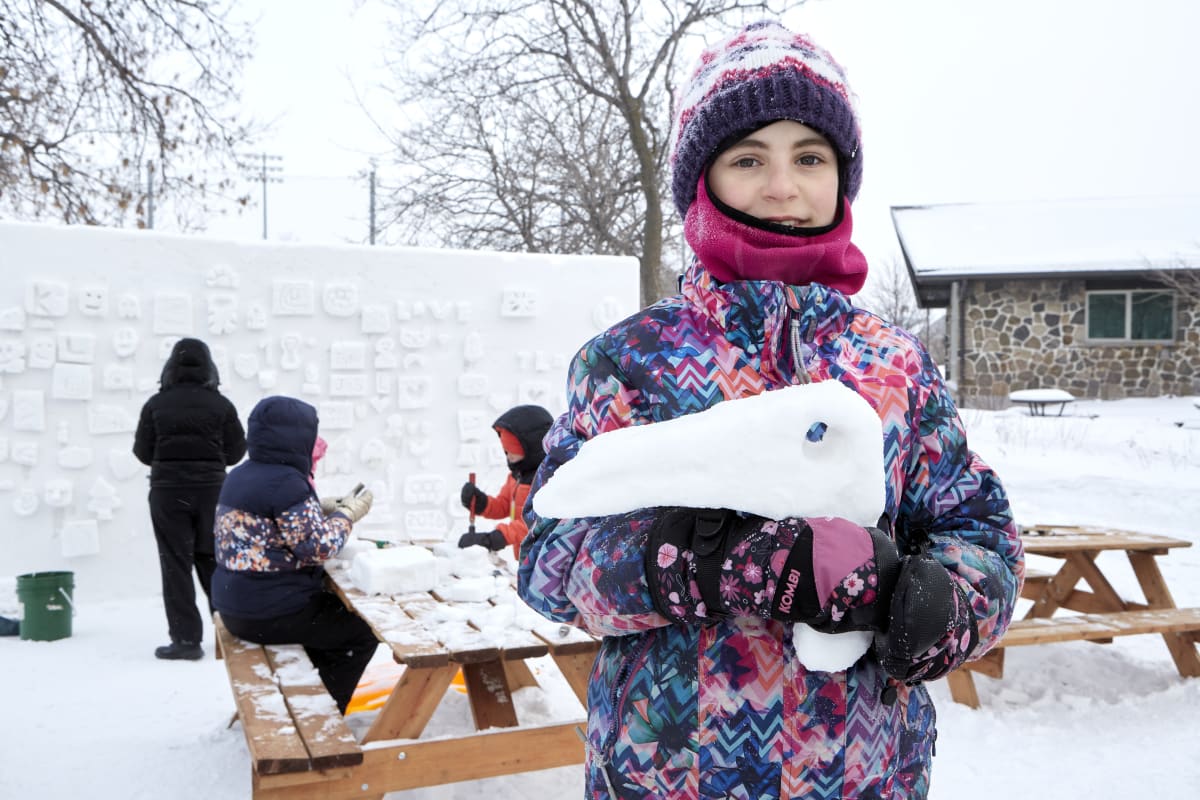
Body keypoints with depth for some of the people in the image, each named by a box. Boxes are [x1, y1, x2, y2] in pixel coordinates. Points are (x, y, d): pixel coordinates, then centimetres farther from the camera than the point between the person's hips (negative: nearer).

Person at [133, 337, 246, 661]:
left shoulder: (156, 405, -3)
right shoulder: (221, 405, -2)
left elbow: (143, 451, 0)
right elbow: (236, 452, 0)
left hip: (167, 491, -1)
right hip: (211, 489, 2)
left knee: (176, 564, 3)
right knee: (213, 560, 14)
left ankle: (186, 638, 0)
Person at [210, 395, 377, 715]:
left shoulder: (242, 475, 8)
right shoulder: (286, 482, -22)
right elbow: (317, 547, -21)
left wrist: (323, 509, 8)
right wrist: (347, 515, -6)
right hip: (271, 613, -10)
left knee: (335, 611, 30)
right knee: (364, 630, 7)